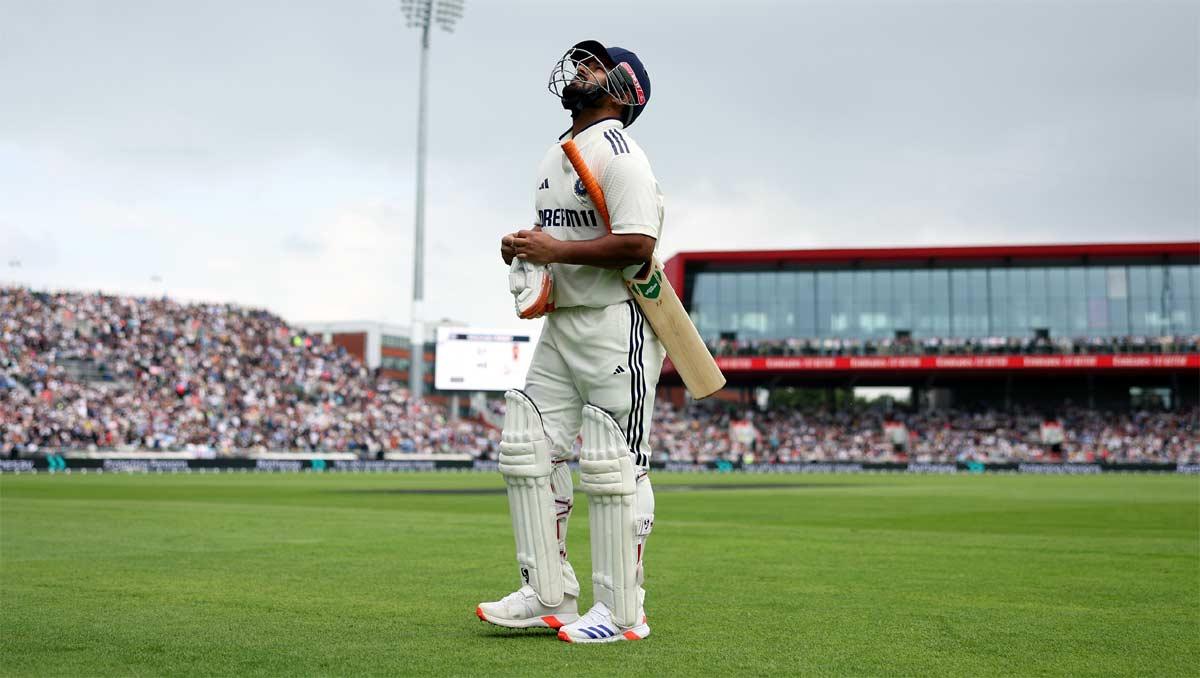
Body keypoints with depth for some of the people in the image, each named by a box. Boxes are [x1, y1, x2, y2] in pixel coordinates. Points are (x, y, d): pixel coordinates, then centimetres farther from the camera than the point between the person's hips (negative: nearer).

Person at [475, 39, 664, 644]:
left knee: (612, 467, -6)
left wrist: (556, 249, -20)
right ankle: (548, 595, 14)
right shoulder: (555, 159, 17)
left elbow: (639, 243, -22)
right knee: (527, 449, 6)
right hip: (562, 322, 9)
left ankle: (621, 611, 3)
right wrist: (523, 249, 4)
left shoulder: (618, 152, -11)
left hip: (618, 324, -9)